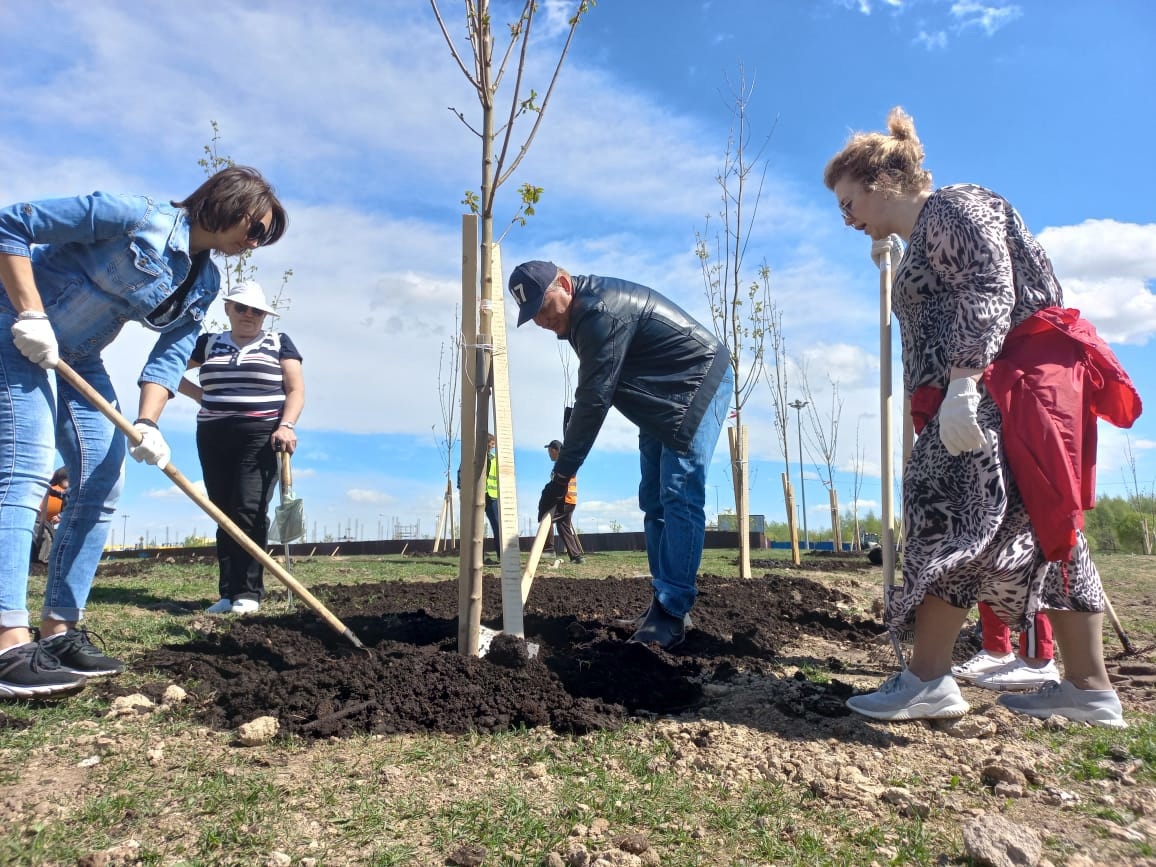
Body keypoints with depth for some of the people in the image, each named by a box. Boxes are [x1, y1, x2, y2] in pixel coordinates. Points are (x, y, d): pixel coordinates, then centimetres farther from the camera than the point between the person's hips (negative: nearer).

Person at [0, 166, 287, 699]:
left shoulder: (205, 285, 2)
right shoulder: (136, 217, -20)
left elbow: (170, 355, -4)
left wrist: (146, 423, -19)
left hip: (79, 358, 8)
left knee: (101, 484, 2)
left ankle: (60, 630, 9)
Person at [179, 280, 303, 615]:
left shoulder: (278, 342, 8)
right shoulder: (208, 343, 16)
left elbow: (296, 390, 1)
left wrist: (286, 426, -15)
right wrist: (202, 396, 7)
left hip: (261, 435, -3)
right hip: (214, 437, 4)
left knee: (249, 511, -12)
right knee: (223, 514, 3)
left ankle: (248, 592, -8)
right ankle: (228, 592, 7)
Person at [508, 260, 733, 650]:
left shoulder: (600, 312, -28)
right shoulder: (582, 313, 5)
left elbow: (594, 399, -30)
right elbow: (593, 394, 13)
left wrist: (561, 474, -27)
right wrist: (570, 441, 5)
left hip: (700, 383, -10)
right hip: (662, 401, 10)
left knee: (679, 497, -18)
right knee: (654, 500, 7)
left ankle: (671, 614, -17)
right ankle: (664, 602, 11)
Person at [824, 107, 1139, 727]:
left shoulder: (952, 206, -1)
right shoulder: (921, 242, 27)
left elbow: (990, 288, -17)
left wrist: (961, 383, -27)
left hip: (1001, 386, -10)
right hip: (985, 395, 10)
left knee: (947, 512, -16)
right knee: (1042, 532, 6)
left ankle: (927, 680, -16)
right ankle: (1088, 687, 9)